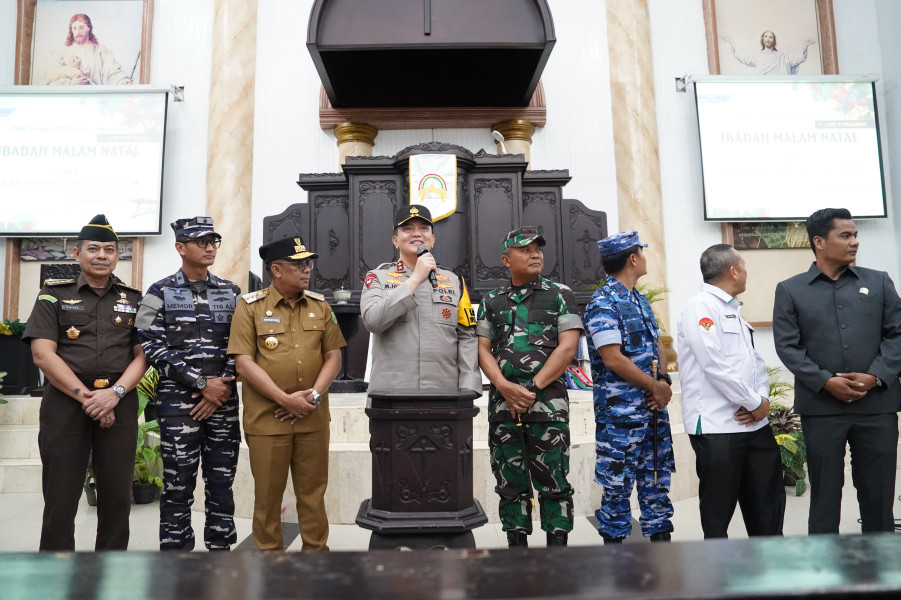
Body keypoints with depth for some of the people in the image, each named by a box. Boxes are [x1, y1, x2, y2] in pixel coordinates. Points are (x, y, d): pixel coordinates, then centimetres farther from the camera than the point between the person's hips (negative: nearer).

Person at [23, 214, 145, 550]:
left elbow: (142, 355, 5)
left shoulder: (134, 300, 11)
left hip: (119, 404, 1)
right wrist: (86, 397, -12)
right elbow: (42, 354, -3)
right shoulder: (54, 295, 7)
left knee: (117, 497, 5)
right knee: (60, 499, 3)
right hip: (65, 402, -1)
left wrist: (115, 393, -13)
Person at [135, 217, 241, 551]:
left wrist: (222, 387, -6)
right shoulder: (160, 293, 1)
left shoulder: (231, 292, 10)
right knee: (178, 484, 3)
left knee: (222, 480, 9)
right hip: (178, 401, -3)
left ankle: (220, 547, 22)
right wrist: (202, 384, -12)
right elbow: (153, 348, -7)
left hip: (223, 400, 3)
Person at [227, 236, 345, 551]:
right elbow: (244, 363, -9)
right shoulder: (250, 306, -3)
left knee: (313, 492, 12)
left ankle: (316, 549, 27)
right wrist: (285, 400, -15)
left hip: (313, 418, 3)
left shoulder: (320, 306, 8)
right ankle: (269, 551, 26)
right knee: (268, 494, 9)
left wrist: (314, 395, -9)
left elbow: (333, 356, 7)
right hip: (267, 418, -3)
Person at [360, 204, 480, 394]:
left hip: (445, 392, 2)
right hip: (390, 392, -2)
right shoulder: (378, 277, 6)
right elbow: (372, 321, -13)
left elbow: (466, 338, 6)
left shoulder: (454, 281, 10)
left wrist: (467, 390, -5)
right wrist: (416, 279, -13)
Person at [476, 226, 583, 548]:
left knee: (552, 481, 2)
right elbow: (483, 349, 7)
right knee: (510, 484, 9)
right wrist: (505, 386, -10)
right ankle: (516, 543, 21)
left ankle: (557, 543, 13)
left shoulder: (560, 294, 5)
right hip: (502, 401, 3)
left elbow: (568, 346, -4)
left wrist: (532, 388, -11)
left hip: (548, 401, -2)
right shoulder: (491, 301, 12)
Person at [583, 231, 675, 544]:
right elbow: (613, 359, -19)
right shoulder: (603, 303, -14)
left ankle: (661, 538, 28)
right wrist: (655, 387, -12)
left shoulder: (641, 300, 14)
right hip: (620, 411, -8)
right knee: (618, 484, 2)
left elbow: (657, 345, 16)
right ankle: (614, 541, 16)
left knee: (658, 479, 15)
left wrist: (663, 382, -2)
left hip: (654, 406, 8)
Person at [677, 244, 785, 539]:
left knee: (768, 497, 16)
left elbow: (755, 359, 17)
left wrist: (762, 398, -1)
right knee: (719, 505, 4)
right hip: (717, 426, -9)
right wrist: (755, 402, -11)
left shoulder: (733, 310, 18)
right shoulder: (701, 307, -12)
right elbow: (715, 364, -20)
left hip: (753, 422, 9)